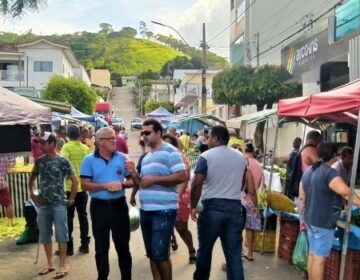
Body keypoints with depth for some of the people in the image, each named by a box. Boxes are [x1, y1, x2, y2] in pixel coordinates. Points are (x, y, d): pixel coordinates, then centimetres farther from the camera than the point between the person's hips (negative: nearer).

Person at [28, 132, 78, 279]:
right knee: (45, 235, 12)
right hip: (43, 204, 5)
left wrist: (71, 199, -6)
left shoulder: (63, 161, -9)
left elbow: (74, 180, -6)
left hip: (59, 204, -5)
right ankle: (50, 263, 27)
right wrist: (32, 194, 10)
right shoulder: (39, 161, 5)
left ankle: (63, 265, 12)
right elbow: (32, 178, 20)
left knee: (61, 234, 1)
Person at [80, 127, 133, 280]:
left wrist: (122, 184, -15)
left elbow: (132, 180, 5)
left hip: (119, 205, 1)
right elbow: (85, 185, -8)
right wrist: (105, 185, -17)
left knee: (123, 245, 11)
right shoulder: (89, 160, -3)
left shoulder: (122, 158, 2)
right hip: (99, 206, -1)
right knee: (101, 247, 11)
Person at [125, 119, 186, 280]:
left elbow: (182, 176, -17)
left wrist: (154, 179, -18)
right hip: (145, 211, 8)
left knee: (160, 255, -4)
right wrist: (133, 174, 0)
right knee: (151, 254, 15)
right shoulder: (146, 157, 17)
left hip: (163, 211, -8)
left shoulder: (170, 151, -8)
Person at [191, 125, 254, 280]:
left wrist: (193, 206, -2)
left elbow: (197, 184, -13)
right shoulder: (241, 157, 11)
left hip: (212, 207, -4)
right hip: (235, 208, 4)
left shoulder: (206, 156, -6)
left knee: (205, 249, 13)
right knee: (234, 253, 5)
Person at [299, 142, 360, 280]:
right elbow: (346, 192, -33)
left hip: (311, 220, 8)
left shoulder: (308, 172, 8)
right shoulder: (329, 172, -17)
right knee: (319, 258, -2)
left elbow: (302, 198, 14)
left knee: (312, 254, 16)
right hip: (324, 222, -8)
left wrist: (304, 217, 21)